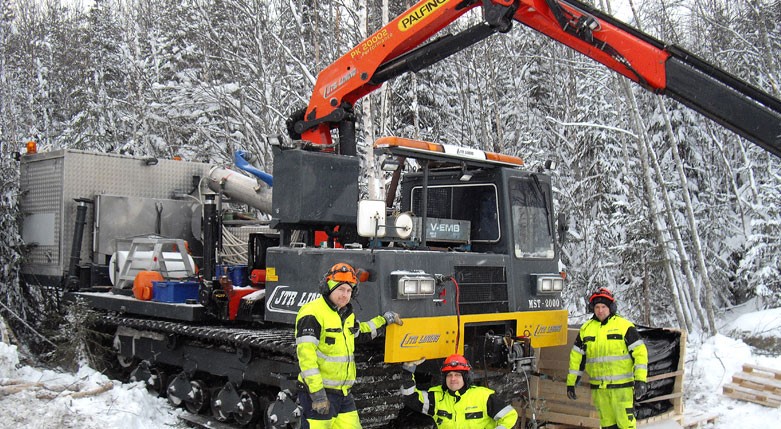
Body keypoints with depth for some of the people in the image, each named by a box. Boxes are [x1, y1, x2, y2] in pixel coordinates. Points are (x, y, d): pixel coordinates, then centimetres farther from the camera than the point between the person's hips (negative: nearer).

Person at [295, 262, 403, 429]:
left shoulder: (346, 314, 14)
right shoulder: (313, 313, -15)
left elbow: (360, 331, 36)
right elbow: (306, 355, -22)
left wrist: (384, 319, 34)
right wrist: (317, 393, -25)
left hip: (343, 393, 8)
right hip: (319, 393, -8)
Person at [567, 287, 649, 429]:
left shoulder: (624, 325, -4)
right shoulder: (586, 328, 8)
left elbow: (640, 352, -6)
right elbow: (576, 356, 13)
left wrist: (641, 380, -13)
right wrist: (571, 383, 13)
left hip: (622, 385, -4)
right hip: (598, 387, 4)